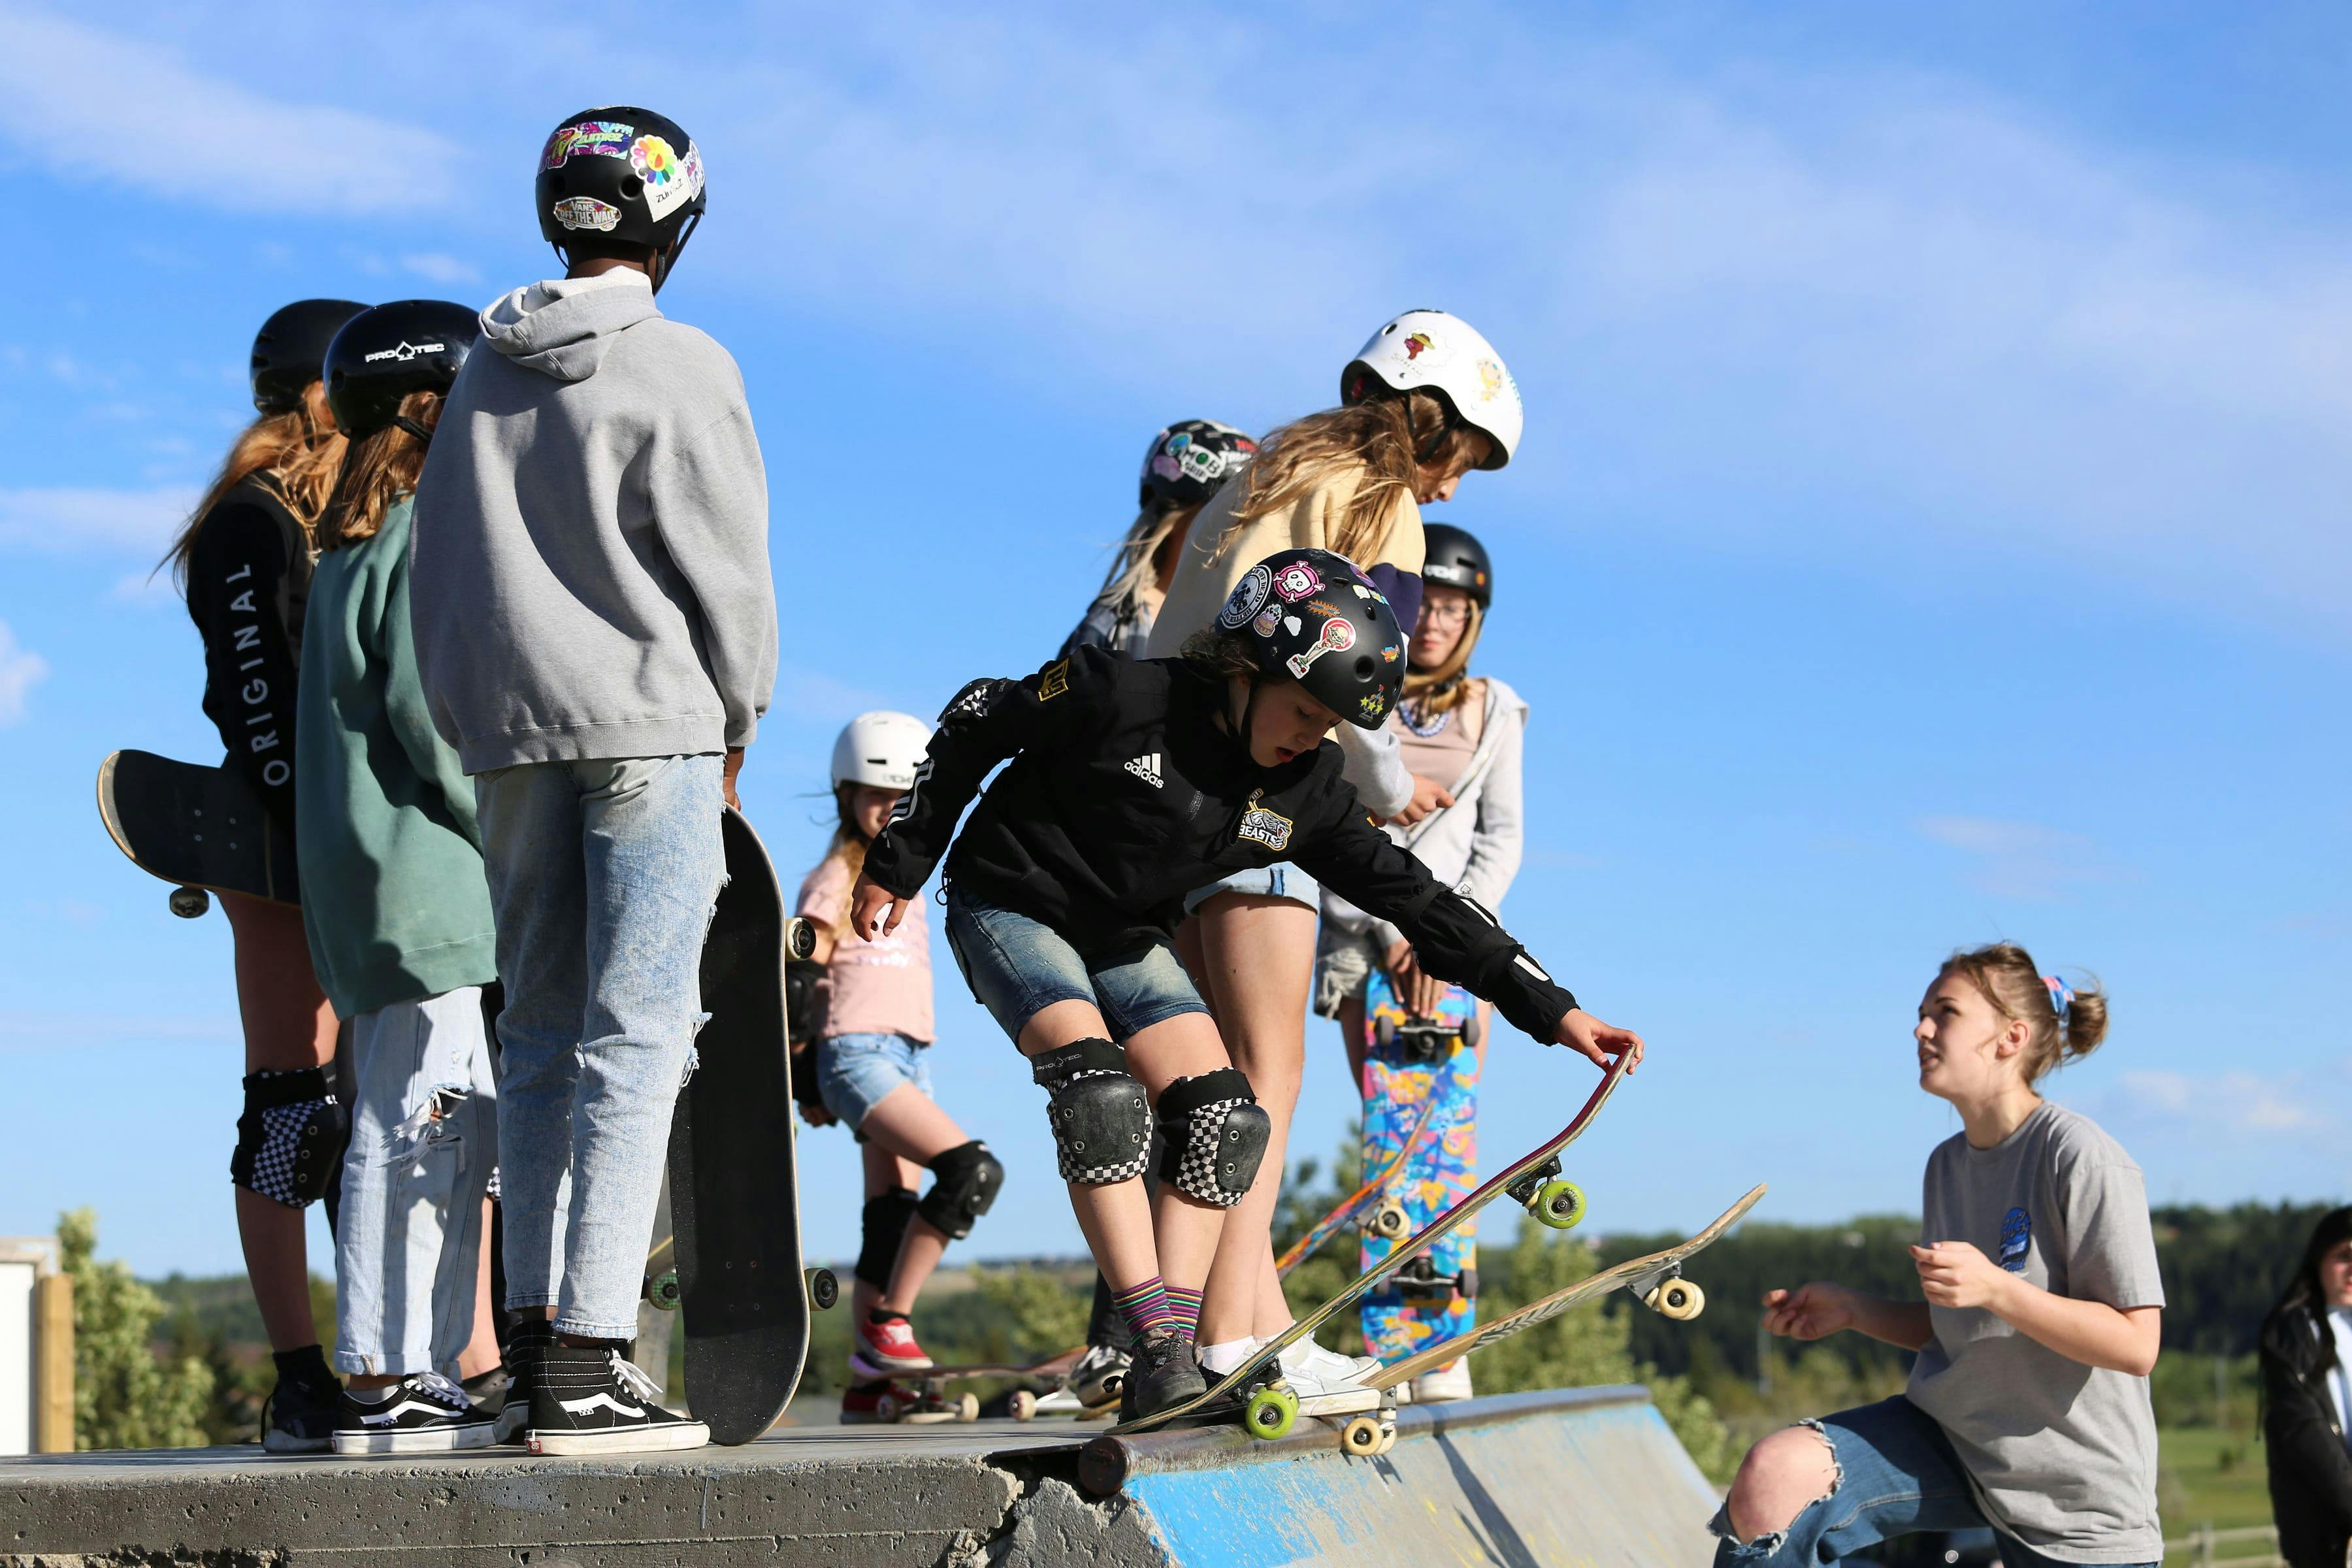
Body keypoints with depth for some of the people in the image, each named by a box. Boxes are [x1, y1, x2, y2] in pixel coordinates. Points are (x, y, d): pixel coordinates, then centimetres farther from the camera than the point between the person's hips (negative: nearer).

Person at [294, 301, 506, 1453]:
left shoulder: (348, 546, 20)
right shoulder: (427, 532, -9)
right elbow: (428, 714, -17)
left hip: (367, 882, 10)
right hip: (429, 881, -10)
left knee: (439, 1135, 10)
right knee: (418, 1129, -9)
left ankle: (423, 1373, 11)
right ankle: (386, 1380, -9)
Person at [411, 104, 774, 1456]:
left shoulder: (486, 371, 13)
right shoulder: (684, 369, -6)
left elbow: (440, 562, 15)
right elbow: (727, 568, -6)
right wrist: (737, 720, 7)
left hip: (510, 738, 6)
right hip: (650, 727, -6)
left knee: (542, 1031, 12)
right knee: (635, 1037, -6)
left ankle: (539, 1324, 13)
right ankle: (587, 1361, -10)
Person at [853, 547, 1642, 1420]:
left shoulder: (1308, 793, -9)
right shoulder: (1121, 697, -24)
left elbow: (1415, 898, -5)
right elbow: (972, 727, -12)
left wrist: (1550, 1010, -8)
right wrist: (898, 866, -5)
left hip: (1127, 940, 6)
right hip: (1013, 904, -6)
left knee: (1224, 1121, -12)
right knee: (1102, 1094, -27)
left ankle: (1170, 1368, -14)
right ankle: (1158, 1353, -28)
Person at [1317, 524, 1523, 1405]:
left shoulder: (1492, 712, 12)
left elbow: (1500, 838, 8)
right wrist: (1390, 933, -9)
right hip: (1365, 936, -2)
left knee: (1449, 1130, -7)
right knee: (1390, 1135, -11)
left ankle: (1446, 1356, -7)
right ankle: (1391, 1350, -11)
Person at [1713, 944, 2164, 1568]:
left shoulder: (2081, 1159, -16)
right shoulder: (1947, 1164, 8)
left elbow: (2136, 1345, -19)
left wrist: (1994, 1287, -27)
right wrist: (1851, 1310, 2)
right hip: (1947, 1441, 6)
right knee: (1771, 1476, -18)